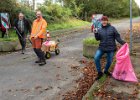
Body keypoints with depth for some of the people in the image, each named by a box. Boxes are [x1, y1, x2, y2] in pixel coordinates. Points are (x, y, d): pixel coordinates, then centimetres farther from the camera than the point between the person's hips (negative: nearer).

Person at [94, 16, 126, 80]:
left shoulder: (112, 28, -1)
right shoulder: (100, 30, 6)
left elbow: (117, 36, -2)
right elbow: (98, 39, 5)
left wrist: (123, 42, -12)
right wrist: (96, 33, -12)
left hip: (111, 48, -1)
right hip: (102, 47, 1)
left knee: (109, 61, 9)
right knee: (96, 58, -19)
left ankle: (106, 71, 40)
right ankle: (99, 73, -3)